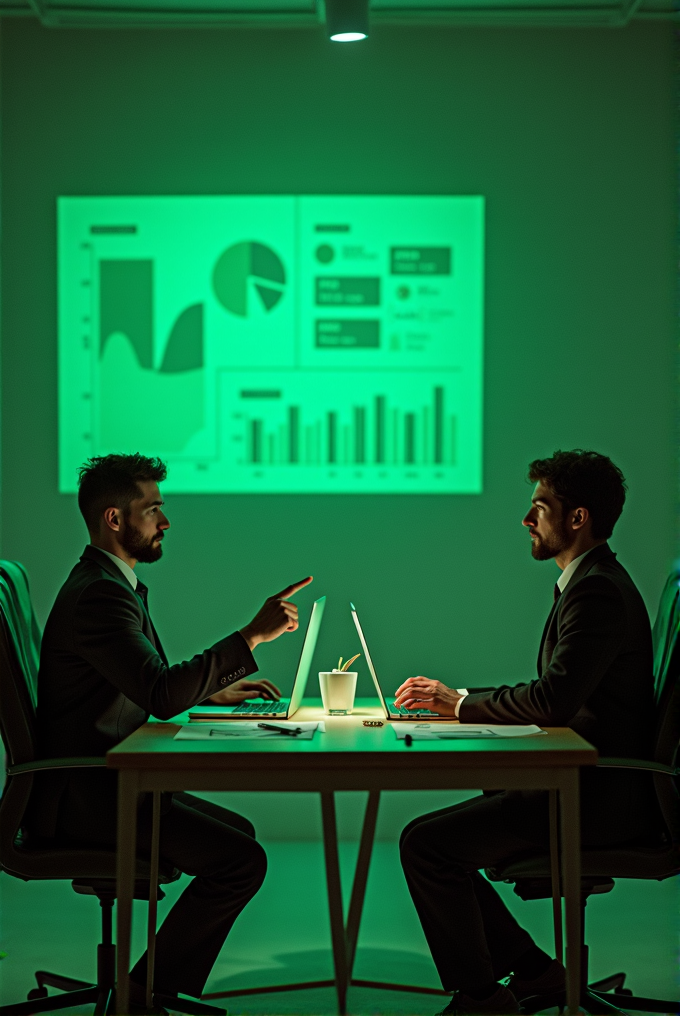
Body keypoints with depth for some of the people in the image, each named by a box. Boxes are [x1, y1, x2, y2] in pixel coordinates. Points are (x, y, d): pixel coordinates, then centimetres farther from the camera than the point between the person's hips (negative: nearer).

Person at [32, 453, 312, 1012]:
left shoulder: (111, 584, 15)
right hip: (83, 795, -11)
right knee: (242, 860, -17)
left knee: (237, 833, 18)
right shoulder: (98, 595, -19)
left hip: (103, 782, 11)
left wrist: (213, 691, 17)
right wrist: (253, 635, -27)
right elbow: (161, 695, -30)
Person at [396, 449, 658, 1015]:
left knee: (427, 843, -17)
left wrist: (462, 704, -11)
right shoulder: (591, 583, 17)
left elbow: (554, 699, -27)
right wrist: (453, 698, 9)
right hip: (581, 784, 11)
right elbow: (551, 698, 19)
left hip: (596, 799, -11)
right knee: (437, 840, 12)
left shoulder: (598, 592, -17)